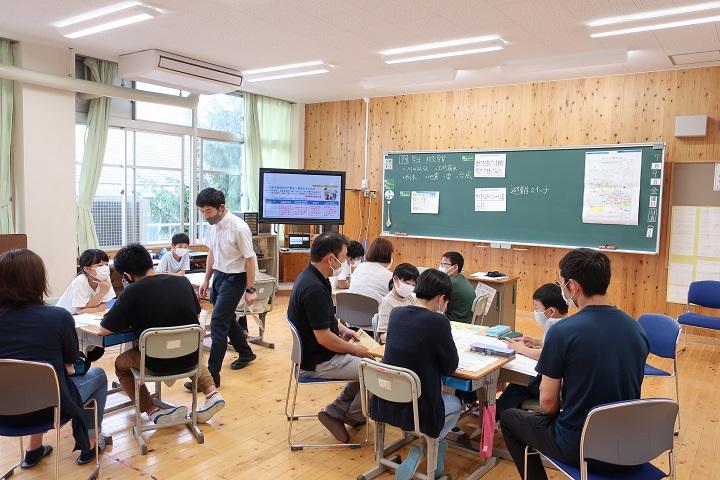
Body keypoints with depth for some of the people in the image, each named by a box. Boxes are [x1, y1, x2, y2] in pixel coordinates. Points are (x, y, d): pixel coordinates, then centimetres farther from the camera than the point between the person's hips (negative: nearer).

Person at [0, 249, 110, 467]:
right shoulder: (59, 317, -16)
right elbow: (71, 364, -1)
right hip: (47, 406, -4)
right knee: (97, 375, 23)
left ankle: (33, 449, 34)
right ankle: (91, 444, 30)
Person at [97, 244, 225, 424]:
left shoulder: (133, 291, -15)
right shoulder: (183, 282, -3)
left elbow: (104, 330, -10)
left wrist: (134, 321, 7)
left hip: (158, 363, -4)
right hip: (190, 358, 4)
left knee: (121, 364, 26)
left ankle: (154, 412, 13)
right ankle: (212, 393, 21)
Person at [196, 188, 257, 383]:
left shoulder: (238, 228, -22)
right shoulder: (213, 225, -1)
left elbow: (250, 259, -17)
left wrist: (250, 290, -14)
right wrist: (206, 280, 16)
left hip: (234, 279, -8)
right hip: (218, 275, 8)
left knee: (218, 324, -8)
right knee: (227, 319, 21)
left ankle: (212, 374, 1)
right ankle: (246, 353, 43)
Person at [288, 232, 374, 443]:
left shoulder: (310, 276, 3)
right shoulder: (315, 289, -29)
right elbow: (324, 337, -27)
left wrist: (342, 329, 8)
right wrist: (355, 349, -13)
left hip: (312, 352, 10)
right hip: (318, 362, -10)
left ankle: (336, 411, 15)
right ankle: (352, 416, 16)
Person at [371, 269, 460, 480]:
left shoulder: (396, 313, 0)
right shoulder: (437, 321, -19)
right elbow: (450, 366, -7)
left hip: (384, 404, 7)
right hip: (417, 409, -7)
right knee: (456, 403, 27)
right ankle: (420, 450, 11)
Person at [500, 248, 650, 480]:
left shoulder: (562, 331, -21)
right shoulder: (637, 328, -3)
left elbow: (548, 403, -15)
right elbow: (623, 390, 11)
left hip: (579, 447, -5)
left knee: (509, 418, 19)